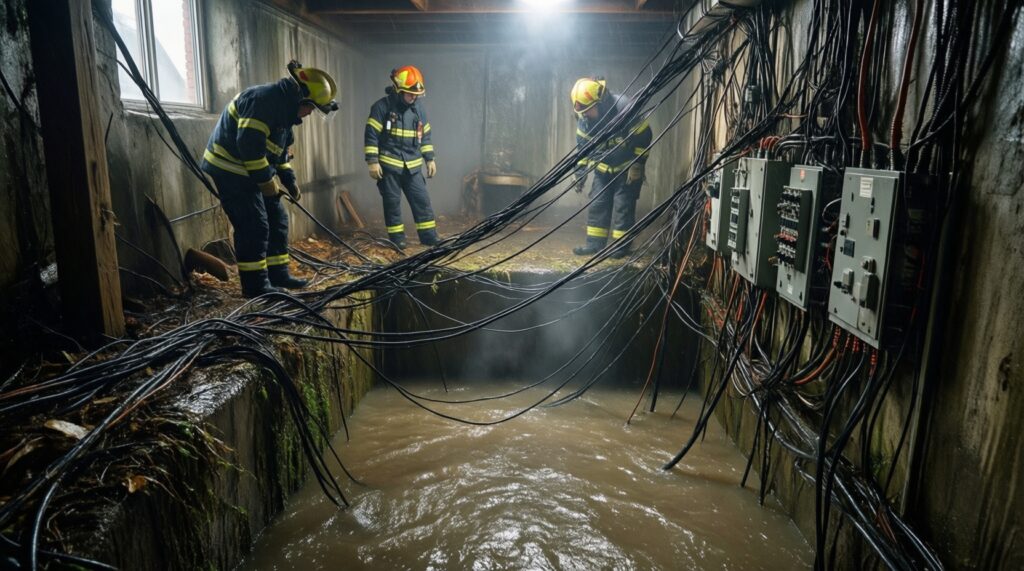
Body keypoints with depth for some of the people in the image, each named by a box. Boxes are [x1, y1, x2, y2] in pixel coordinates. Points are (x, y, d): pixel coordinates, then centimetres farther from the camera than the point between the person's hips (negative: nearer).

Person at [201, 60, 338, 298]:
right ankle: (255, 285, -3)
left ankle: (278, 275, 18)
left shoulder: (285, 109, 11)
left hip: (251, 171, 10)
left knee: (277, 220, 10)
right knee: (254, 225, -11)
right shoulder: (264, 99, -21)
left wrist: (290, 181, 9)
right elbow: (248, 143, -28)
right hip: (230, 167, -10)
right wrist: (266, 180, -21)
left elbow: (281, 152, 18)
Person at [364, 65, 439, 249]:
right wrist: (372, 161, -15)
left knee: (422, 200, 3)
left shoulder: (419, 109, 8)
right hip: (389, 164, -4)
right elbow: (371, 135, -10)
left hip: (413, 165, 5)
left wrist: (430, 159, 13)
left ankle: (429, 236, 11)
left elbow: (425, 136, 16)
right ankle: (397, 238, 13)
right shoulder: (382, 106, -9)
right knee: (392, 202, 3)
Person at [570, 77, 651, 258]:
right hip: (603, 168, 5)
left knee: (623, 205, -5)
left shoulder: (625, 109, -28)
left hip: (627, 168, -5)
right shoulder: (584, 117, -12)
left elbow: (644, 137, -19)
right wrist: (581, 172, 0)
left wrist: (636, 165, -18)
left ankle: (621, 245, 3)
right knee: (596, 204, 3)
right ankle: (595, 243, 10)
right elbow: (583, 145, 2)